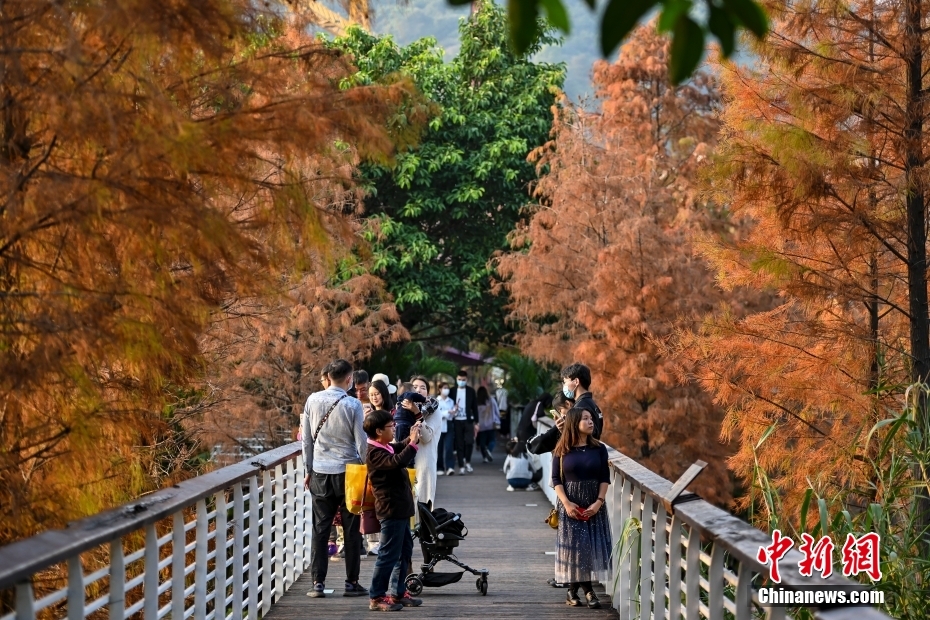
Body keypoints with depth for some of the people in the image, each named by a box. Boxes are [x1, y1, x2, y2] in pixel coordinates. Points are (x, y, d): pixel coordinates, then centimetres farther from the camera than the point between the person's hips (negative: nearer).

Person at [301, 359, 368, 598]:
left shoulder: (313, 401, 0)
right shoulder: (352, 405, -10)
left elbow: (307, 439, 6)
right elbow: (362, 443, -7)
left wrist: (309, 469, 16)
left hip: (320, 472, 3)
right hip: (348, 471, -3)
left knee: (320, 529, 5)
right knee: (351, 529, 6)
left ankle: (318, 583, 2)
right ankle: (352, 583, 8)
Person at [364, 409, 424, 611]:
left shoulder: (386, 447, 11)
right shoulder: (375, 453, -18)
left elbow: (400, 448, 32)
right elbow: (398, 461, -35)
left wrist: (412, 438, 14)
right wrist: (413, 443, -26)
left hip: (400, 509, 10)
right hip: (391, 510, -10)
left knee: (405, 551, 17)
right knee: (389, 554, -6)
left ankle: (399, 593, 24)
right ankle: (376, 597, -1)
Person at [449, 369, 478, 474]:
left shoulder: (471, 391, 3)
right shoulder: (452, 391, 4)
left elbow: (475, 407, 4)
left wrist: (476, 422, 1)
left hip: (468, 420, -1)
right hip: (456, 421, 1)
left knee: (469, 441, -10)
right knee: (459, 444, 1)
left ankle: (467, 462, 10)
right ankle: (461, 466, 6)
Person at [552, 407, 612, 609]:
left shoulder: (599, 449, 2)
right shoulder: (562, 451, -2)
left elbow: (605, 478, 1)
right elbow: (556, 479, -2)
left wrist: (599, 502, -11)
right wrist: (566, 503, -13)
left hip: (594, 505, 1)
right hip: (570, 505, -1)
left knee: (591, 544, -1)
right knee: (572, 545, 0)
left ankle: (587, 588, 6)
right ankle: (572, 589, 8)